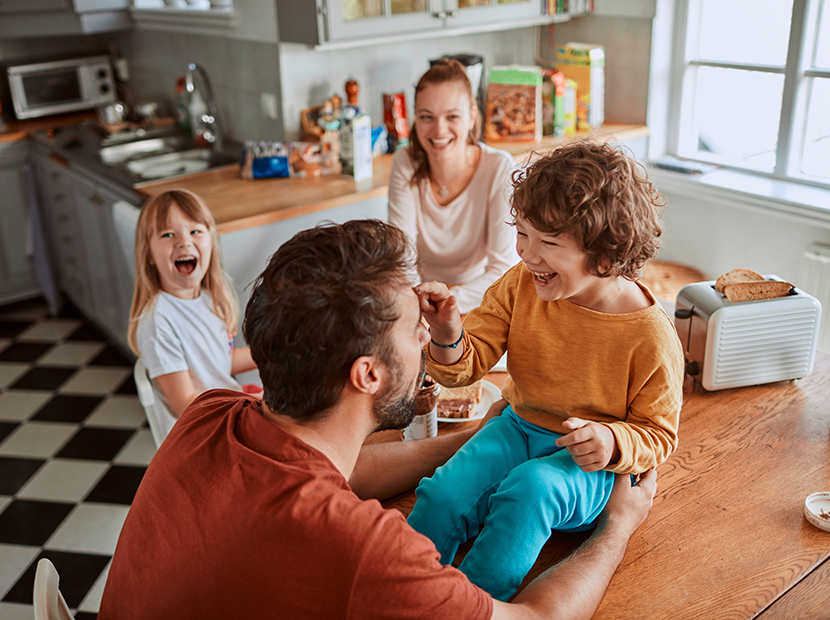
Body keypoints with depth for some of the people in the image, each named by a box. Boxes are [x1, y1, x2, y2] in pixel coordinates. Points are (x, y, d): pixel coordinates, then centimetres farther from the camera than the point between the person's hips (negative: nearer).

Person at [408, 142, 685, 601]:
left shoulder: (650, 336, -19)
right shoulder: (520, 285, -7)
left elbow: (659, 434, -6)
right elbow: (468, 364, -7)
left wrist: (613, 442, -29)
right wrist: (448, 339, -30)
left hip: (589, 462, -3)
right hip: (518, 428, 4)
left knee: (530, 489, -34)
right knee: (444, 493, -21)